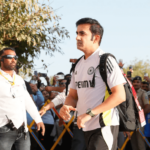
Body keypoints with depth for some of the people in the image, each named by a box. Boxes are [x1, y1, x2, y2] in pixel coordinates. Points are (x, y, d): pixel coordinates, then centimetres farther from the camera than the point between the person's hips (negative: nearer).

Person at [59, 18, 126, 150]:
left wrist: (89, 113, -21)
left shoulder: (106, 60, -10)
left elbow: (120, 95, -17)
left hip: (104, 126, -8)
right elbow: (73, 95, 20)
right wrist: (66, 107, -5)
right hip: (86, 127, 8)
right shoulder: (79, 65, 15)